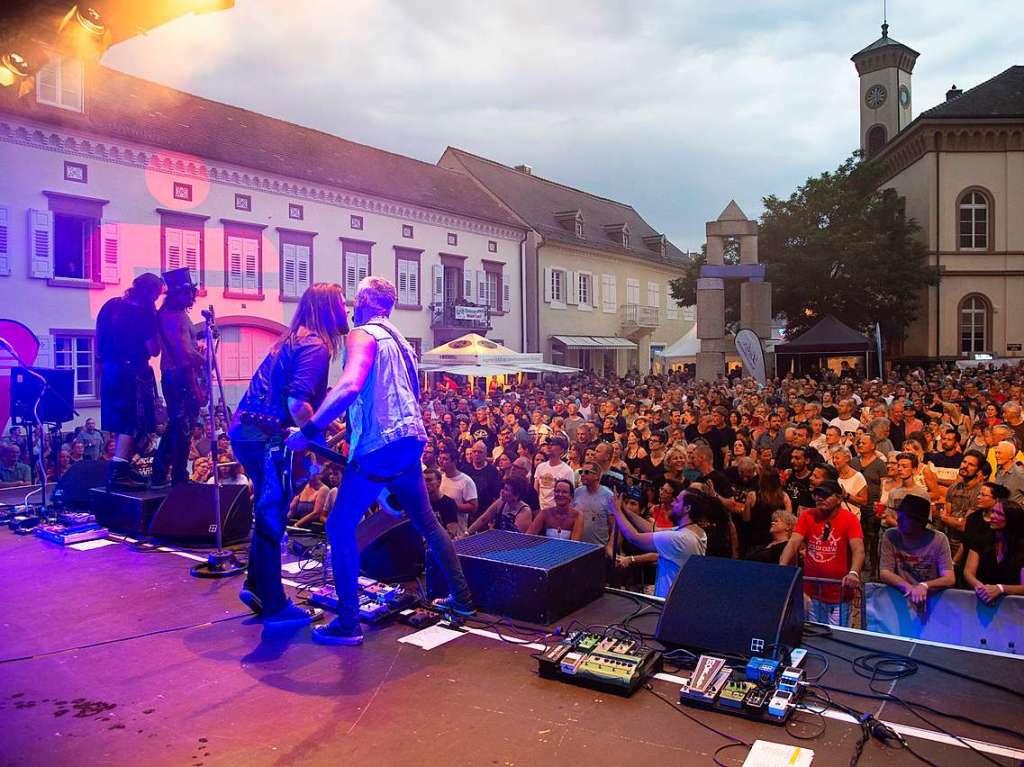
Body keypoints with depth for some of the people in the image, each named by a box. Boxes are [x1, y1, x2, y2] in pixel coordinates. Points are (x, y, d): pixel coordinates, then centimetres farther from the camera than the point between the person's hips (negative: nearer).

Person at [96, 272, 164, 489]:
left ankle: (122, 468, 27)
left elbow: (99, 338, 17)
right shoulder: (144, 313, -15)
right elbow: (153, 350, -15)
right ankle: (117, 473, -12)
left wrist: (102, 360, 27)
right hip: (132, 371, -9)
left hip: (110, 368, 9)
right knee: (133, 424, -6)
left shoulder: (111, 305, 8)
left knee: (121, 422, 17)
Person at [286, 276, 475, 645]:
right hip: (409, 439, 9)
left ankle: (348, 623, 2)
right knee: (426, 521, 20)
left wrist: (309, 430, -23)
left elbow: (349, 387, -26)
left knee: (340, 527, 1)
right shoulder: (398, 339, 20)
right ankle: (462, 598, 29)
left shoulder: (362, 336, -8)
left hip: (378, 446, -9)